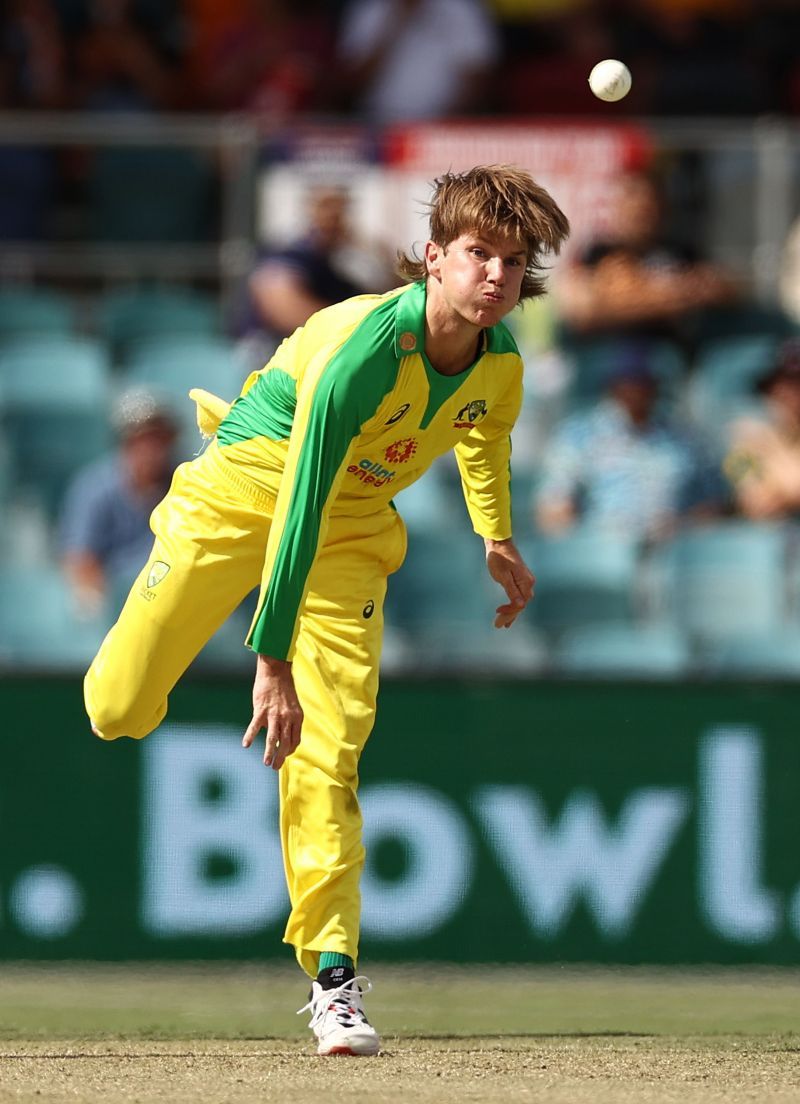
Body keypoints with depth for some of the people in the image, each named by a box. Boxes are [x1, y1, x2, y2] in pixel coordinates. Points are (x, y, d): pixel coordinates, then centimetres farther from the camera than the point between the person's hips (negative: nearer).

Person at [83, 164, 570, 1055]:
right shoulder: (359, 350, -34)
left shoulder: (502, 361, -14)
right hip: (245, 494, -3)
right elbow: (298, 509, -34)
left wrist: (497, 541, 19)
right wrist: (272, 661, -34)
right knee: (119, 711, 0)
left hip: (355, 526, 3)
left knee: (326, 751, -10)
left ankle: (332, 978, -9)